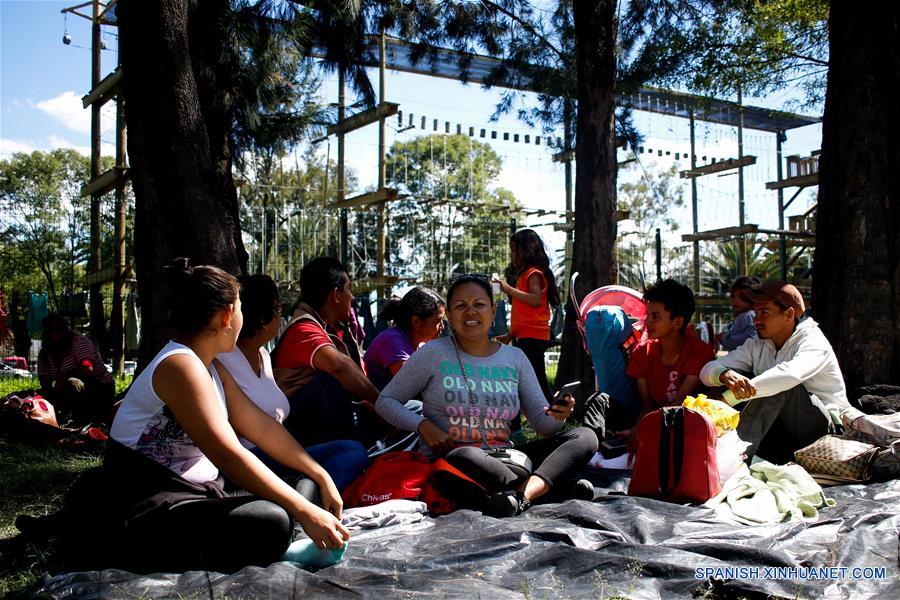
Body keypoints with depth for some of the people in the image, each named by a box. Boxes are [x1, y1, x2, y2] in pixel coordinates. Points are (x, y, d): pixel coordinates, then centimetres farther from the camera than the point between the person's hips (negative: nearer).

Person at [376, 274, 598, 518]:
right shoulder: (433, 354, 2)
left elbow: (542, 423, 10)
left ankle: (523, 493, -39)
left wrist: (557, 416, -14)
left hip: (503, 461, 5)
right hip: (448, 462, -4)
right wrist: (422, 424, -13)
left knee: (585, 436, -14)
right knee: (465, 457, -41)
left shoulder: (515, 358, 12)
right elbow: (385, 401, 5)